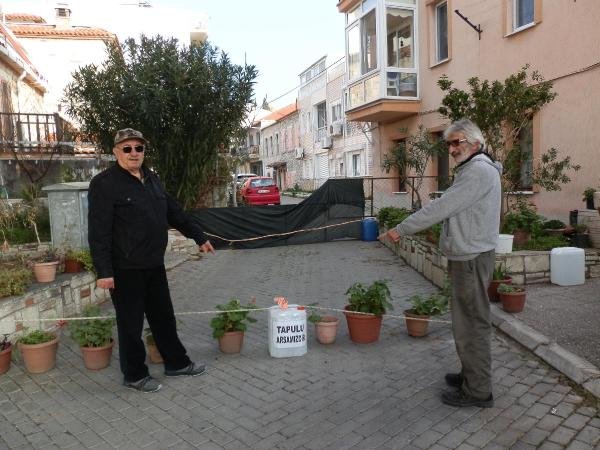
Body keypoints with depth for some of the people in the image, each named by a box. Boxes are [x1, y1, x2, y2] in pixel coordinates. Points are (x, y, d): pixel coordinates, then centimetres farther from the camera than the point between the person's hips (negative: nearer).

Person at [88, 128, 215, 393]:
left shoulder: (151, 179, 12)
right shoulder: (104, 183, -11)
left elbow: (174, 213, 18)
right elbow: (98, 231, -16)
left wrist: (199, 237, 18)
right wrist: (104, 271, -21)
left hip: (154, 265, 7)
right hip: (125, 269, -7)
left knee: (164, 317, 17)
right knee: (131, 324, 7)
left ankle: (177, 363, 32)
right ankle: (134, 375, 24)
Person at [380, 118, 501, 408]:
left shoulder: (479, 171, -16)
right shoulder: (472, 169, 18)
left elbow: (441, 208, -22)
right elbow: (447, 210, 16)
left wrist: (401, 230, -17)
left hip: (472, 258, -11)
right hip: (466, 256, 11)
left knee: (471, 322, -2)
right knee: (469, 320, 19)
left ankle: (478, 390, 10)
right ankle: (472, 375, 33)